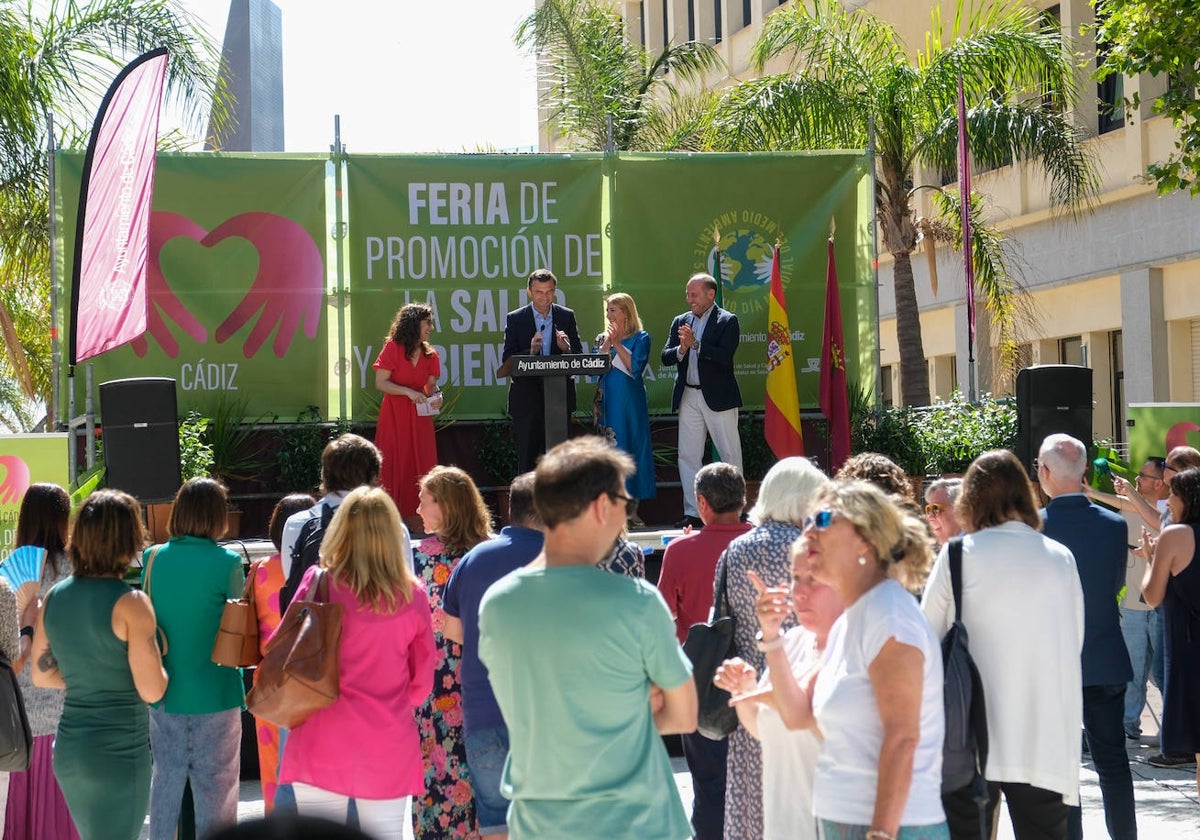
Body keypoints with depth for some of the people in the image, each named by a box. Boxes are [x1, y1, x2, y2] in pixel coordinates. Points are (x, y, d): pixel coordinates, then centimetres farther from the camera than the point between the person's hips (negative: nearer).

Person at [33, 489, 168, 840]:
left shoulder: (55, 597, 2)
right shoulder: (130, 603, -16)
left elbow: (41, 675, 10)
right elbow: (151, 691, -17)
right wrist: (159, 665, 3)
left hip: (69, 746, 6)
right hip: (119, 751, -6)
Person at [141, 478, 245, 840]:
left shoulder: (152, 558, -2)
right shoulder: (227, 563, -14)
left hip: (164, 694, 4)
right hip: (214, 695, -4)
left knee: (166, 780, 15)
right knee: (215, 786, 4)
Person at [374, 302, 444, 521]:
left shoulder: (430, 354, 9)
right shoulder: (393, 348, -7)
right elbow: (380, 383, -9)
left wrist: (436, 396, -5)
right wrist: (408, 392, -19)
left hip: (420, 417, 5)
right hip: (394, 416, -5)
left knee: (422, 466, 1)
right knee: (395, 467, -3)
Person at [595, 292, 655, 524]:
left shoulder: (640, 338, 2)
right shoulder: (603, 338, 14)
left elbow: (635, 368, -11)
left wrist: (617, 344, -10)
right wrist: (607, 343, -7)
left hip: (630, 400, -4)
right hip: (607, 401, 4)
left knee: (632, 447, -3)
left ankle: (632, 511, 0)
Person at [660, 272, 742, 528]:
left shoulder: (727, 321, -4)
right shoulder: (680, 322, 12)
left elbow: (725, 356, -17)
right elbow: (665, 357, 6)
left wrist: (695, 344, -22)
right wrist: (681, 349, -14)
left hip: (718, 397, -5)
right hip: (688, 397, 5)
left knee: (730, 454, 0)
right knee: (687, 456, 4)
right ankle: (692, 512, 8)